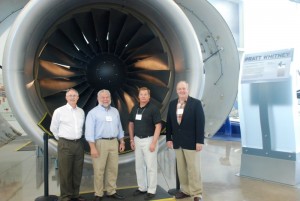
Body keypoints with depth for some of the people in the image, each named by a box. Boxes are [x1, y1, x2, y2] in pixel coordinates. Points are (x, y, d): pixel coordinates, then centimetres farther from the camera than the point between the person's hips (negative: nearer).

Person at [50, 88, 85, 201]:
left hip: (79, 144, 5)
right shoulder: (59, 111, -5)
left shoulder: (81, 112, 8)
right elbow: (53, 128, 4)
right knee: (65, 172, 1)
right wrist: (62, 139, 9)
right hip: (65, 145, -4)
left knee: (77, 172, 10)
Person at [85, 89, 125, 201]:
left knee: (113, 168, 10)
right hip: (100, 143, -5)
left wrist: (122, 142, 13)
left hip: (114, 142, 5)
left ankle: (111, 191, 22)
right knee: (99, 170, 0)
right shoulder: (93, 112, -4)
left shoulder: (115, 111, 12)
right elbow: (89, 131, -10)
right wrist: (93, 147, -15)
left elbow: (119, 127, 17)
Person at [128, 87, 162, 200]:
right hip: (137, 140, 6)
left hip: (149, 140, -6)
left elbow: (158, 126, -14)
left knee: (151, 166, 2)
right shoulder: (135, 108, 7)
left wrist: (154, 143, -18)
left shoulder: (153, 108, -10)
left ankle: (151, 191, 12)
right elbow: (131, 124, 15)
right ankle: (142, 188, 28)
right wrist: (131, 140, 9)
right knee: (139, 166, 14)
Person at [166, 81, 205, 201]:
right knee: (181, 168, 11)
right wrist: (168, 138, 5)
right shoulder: (172, 104, 7)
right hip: (177, 142, 5)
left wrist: (199, 141, -15)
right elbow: (169, 123, 10)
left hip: (191, 142, -4)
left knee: (193, 168, 3)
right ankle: (185, 190, 24)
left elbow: (200, 123, -11)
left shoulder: (196, 103, -7)